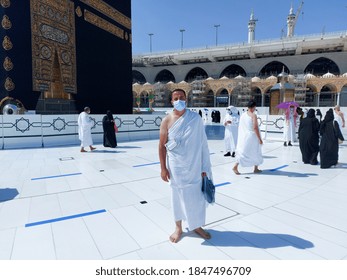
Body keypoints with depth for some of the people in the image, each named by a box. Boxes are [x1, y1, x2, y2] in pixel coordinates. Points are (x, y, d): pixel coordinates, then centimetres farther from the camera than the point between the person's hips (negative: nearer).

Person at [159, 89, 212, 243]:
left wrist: (204, 166, -3)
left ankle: (196, 226, 35)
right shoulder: (167, 120, -5)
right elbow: (162, 145, -2)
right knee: (178, 195, 10)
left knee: (197, 195, 11)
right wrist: (163, 168, -5)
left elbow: (202, 144, -2)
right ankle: (178, 227, 32)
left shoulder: (196, 118, -4)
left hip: (194, 165, 1)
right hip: (176, 166, -1)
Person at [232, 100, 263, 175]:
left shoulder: (243, 115, 4)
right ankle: (256, 168, 23)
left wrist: (241, 137, 20)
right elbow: (255, 128, -19)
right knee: (256, 152, 13)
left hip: (243, 137, 5)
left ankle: (235, 167, 0)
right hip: (252, 137, -5)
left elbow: (240, 127, 10)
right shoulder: (253, 115, -14)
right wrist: (260, 139, -13)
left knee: (242, 151, 9)